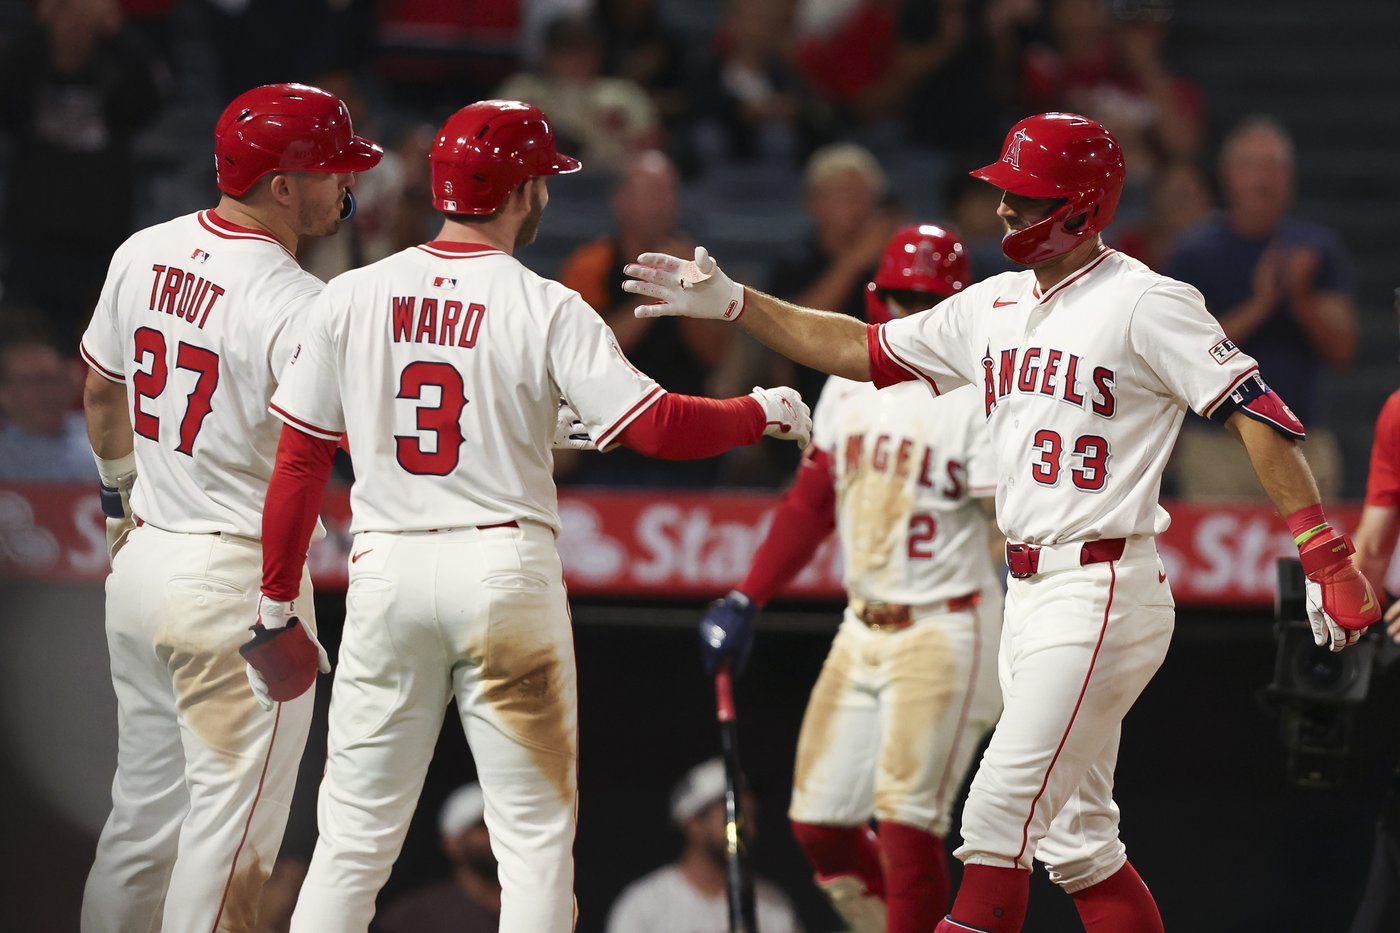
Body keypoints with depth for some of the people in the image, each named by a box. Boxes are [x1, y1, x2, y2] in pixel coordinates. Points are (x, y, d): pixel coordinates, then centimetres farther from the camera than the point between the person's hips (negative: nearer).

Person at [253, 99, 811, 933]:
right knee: (536, 832, 4)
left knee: (356, 833, 7)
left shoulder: (350, 298, 4)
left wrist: (278, 596, 13)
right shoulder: (546, 309, -5)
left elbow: (300, 459, 5)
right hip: (505, 571, -3)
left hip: (386, 570, 3)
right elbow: (656, 426, -11)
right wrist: (763, 413, 7)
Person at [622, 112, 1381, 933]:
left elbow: (1255, 411, -16)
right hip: (1028, 593, 8)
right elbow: (860, 349, 20)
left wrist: (1326, 557, -23)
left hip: (1104, 590, -8)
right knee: (1075, 841, 10)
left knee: (999, 813, -12)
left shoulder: (1144, 302, -11)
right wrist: (733, 304, 12)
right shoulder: (996, 305, 13)